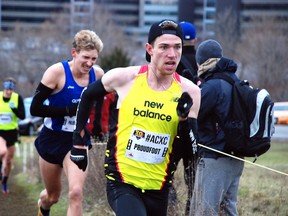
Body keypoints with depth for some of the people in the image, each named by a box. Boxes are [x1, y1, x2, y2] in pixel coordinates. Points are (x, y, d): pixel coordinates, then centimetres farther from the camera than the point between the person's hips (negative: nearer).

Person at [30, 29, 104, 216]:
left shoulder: (98, 75, -6)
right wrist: (70, 110, -26)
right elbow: (35, 108, -20)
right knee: (53, 196, 17)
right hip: (52, 139, -1)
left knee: (76, 193, -21)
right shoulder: (57, 72, -18)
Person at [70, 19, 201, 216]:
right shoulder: (124, 78, -7)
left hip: (158, 189, 3)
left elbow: (191, 150, -3)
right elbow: (88, 95, 13)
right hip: (122, 183, -3)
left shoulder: (189, 91, -4)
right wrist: (79, 142, 15)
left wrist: (184, 119, -21)